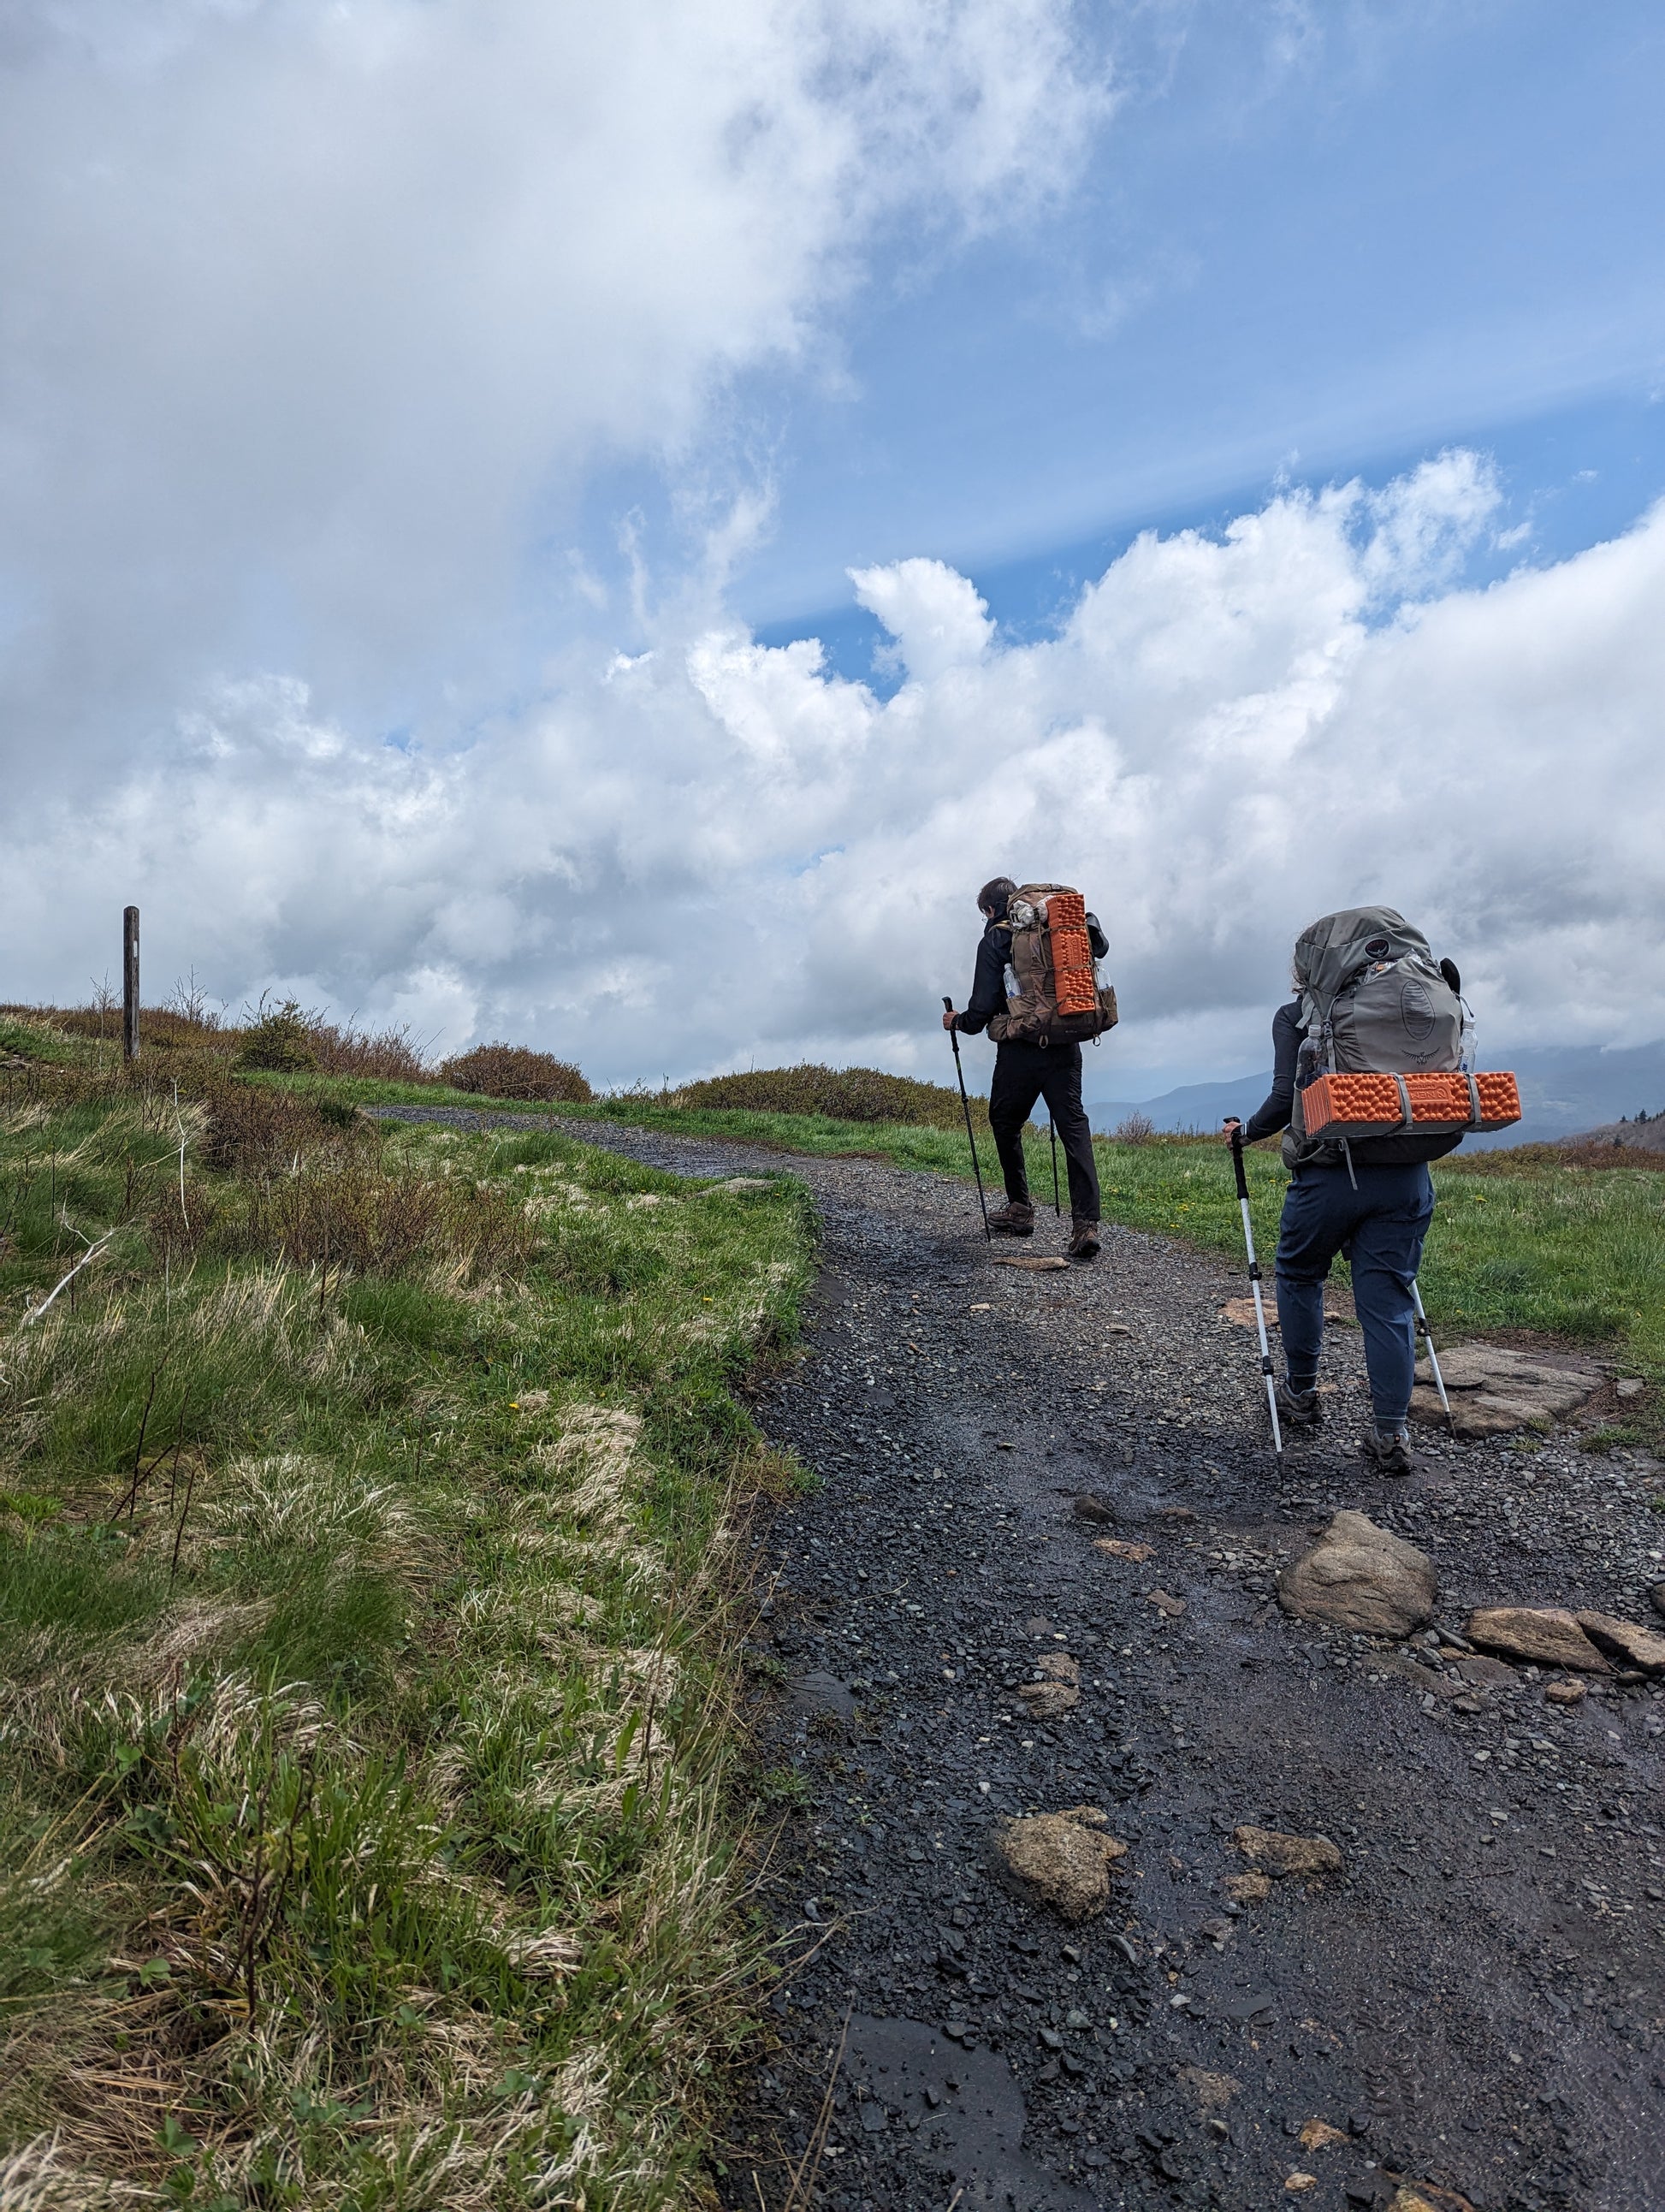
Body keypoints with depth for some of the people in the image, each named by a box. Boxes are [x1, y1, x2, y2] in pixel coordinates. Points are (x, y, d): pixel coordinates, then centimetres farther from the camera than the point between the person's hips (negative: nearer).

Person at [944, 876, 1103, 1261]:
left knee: (1005, 1123, 17)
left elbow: (983, 1007, -7)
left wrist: (958, 1022, 12)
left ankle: (1020, 1208, 21)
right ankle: (1086, 1222, -13)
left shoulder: (994, 941, -3)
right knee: (1074, 1128, -1)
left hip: (1019, 1049, -4)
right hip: (1066, 1048, 4)